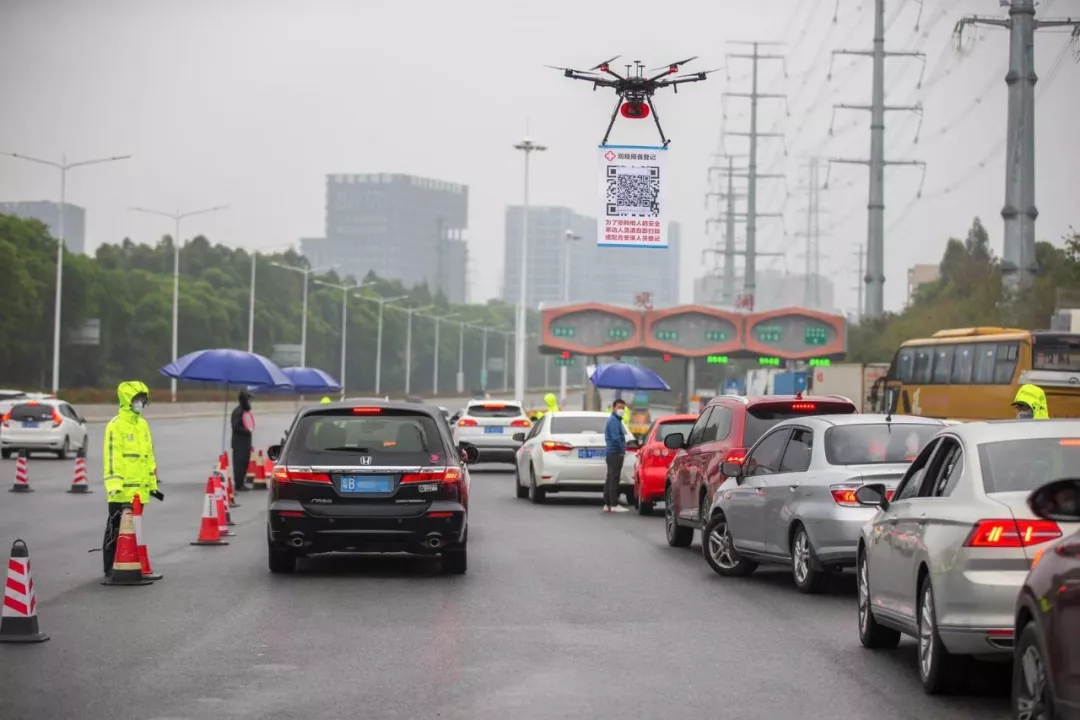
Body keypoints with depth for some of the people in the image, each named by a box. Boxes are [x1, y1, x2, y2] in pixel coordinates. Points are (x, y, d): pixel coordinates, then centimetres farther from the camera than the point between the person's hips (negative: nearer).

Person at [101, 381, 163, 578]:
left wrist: (152, 484, 21)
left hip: (139, 489, 8)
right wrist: (113, 484, -25)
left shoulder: (142, 424, 15)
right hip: (122, 490, -8)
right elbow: (111, 456, -17)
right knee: (115, 528, -3)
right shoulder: (116, 425, -10)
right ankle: (110, 567, 2)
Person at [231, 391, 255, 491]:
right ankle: (238, 485, -9)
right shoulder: (238, 411, -13)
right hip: (239, 442, -9)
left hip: (246, 441, 9)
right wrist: (246, 431, -22)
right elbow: (236, 426, -20)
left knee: (245, 462, 12)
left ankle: (241, 484, 18)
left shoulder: (246, 411, 16)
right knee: (239, 463, -9)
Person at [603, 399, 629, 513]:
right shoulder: (613, 420, -13)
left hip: (613, 453, 10)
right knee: (614, 479, -9)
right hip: (615, 453, -10)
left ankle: (607, 504, 14)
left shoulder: (616, 420, 19)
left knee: (610, 479, 11)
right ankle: (614, 505, -9)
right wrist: (622, 449, -14)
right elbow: (615, 438, -23)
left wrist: (623, 450, 12)